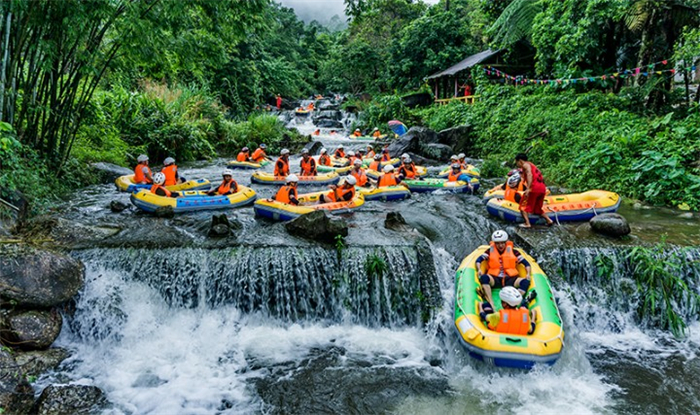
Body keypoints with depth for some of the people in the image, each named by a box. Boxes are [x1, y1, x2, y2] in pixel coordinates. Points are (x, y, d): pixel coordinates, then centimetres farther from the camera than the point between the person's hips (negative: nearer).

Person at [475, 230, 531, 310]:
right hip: (495, 279, -1)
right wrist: (479, 269, -16)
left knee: (526, 282, -28)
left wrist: (528, 274, -8)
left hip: (510, 279, 1)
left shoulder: (513, 252, 11)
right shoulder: (491, 251, 12)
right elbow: (478, 260, 4)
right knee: (484, 277, -33)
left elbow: (526, 263, 10)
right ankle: (491, 303, -43)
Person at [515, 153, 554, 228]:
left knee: (523, 206, 1)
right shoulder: (533, 166, 30)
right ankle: (549, 220, 9)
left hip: (534, 187, -8)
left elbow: (530, 175, -15)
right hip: (542, 188, 8)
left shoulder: (525, 165, 3)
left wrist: (528, 189, -26)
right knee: (537, 209, 21)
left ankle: (527, 223, -10)